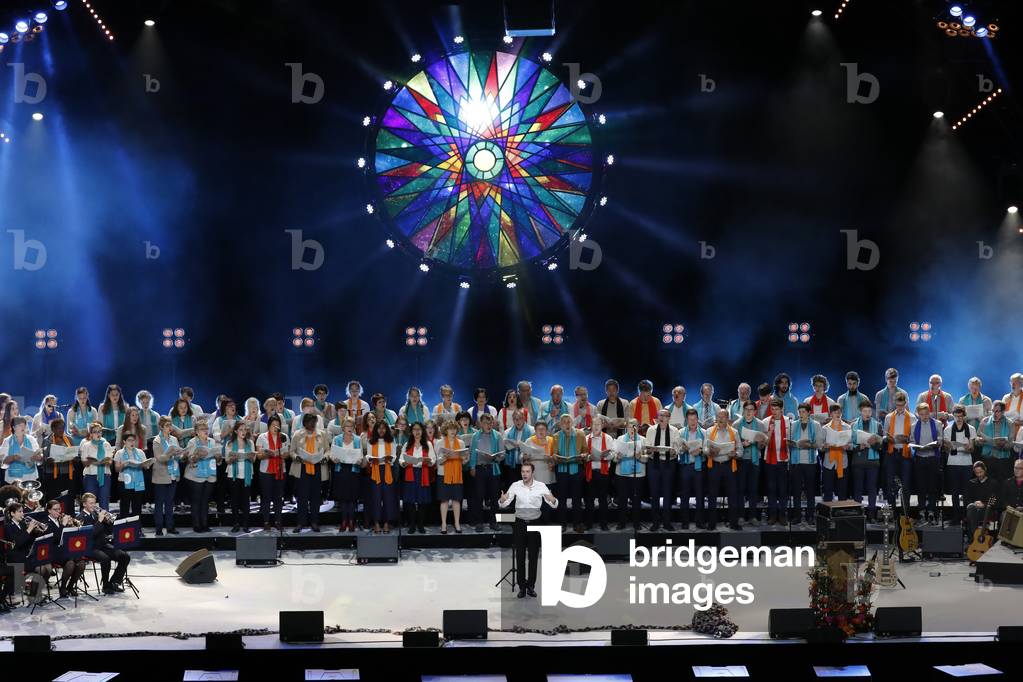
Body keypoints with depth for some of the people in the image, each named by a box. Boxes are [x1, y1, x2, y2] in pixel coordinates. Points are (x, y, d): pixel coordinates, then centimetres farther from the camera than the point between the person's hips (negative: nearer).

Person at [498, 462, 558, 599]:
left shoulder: (541, 486, -7)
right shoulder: (515, 486, -4)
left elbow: (554, 505, -10)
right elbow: (504, 505, -6)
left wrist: (552, 499, -34)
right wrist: (502, 499, -30)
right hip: (520, 524, 0)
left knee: (533, 557, 4)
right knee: (520, 556, 3)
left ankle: (531, 586, 13)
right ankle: (522, 587, 9)